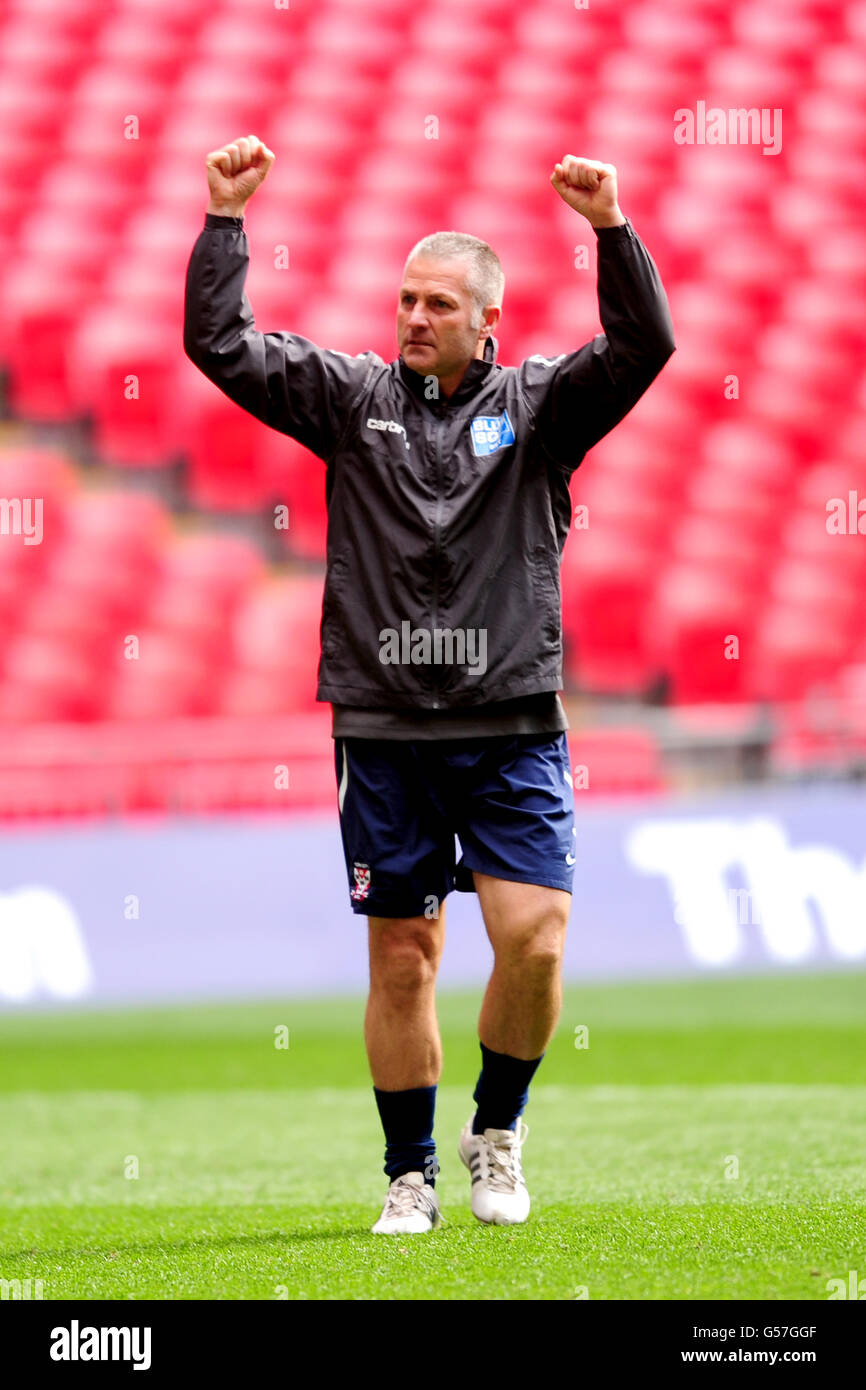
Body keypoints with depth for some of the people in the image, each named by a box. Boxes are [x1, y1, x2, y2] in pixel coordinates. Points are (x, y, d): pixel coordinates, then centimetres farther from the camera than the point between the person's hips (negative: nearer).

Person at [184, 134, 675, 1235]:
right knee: (401, 959, 4)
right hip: (383, 730, 1)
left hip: (511, 728, -1)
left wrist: (612, 230, -23)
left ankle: (496, 1132, 11)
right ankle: (410, 1174, 14)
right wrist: (225, 217, -7)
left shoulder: (538, 407, 4)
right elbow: (219, 344, 2)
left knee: (533, 939, -12)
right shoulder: (353, 398, 7)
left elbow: (642, 346, -11)